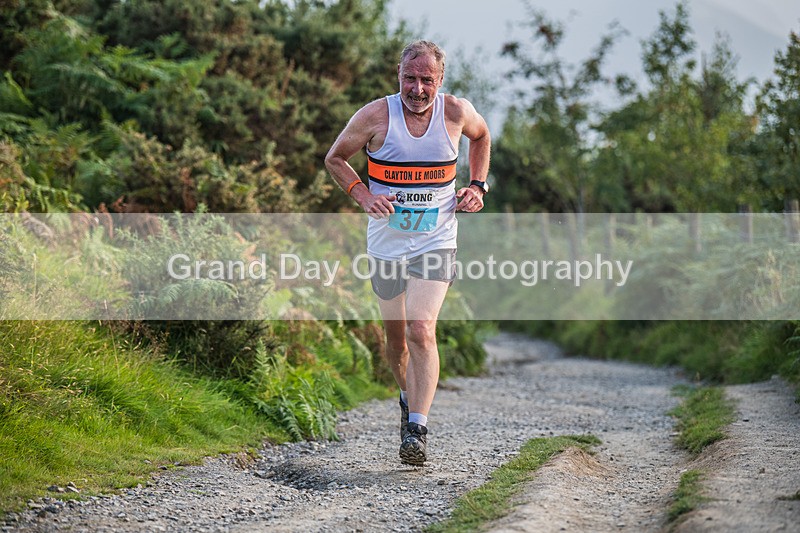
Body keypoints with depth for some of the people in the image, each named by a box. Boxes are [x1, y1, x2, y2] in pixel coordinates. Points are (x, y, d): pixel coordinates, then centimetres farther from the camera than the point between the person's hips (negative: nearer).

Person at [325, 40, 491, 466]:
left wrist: (478, 185, 6)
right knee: (396, 336, 14)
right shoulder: (375, 116, -10)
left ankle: (417, 430, -18)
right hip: (387, 243, 2)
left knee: (421, 329, -19)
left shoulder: (457, 112, -6)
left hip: (437, 243, -1)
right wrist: (363, 196, -11)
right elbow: (334, 159, 4)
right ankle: (409, 397, 43)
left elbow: (481, 135, 18)